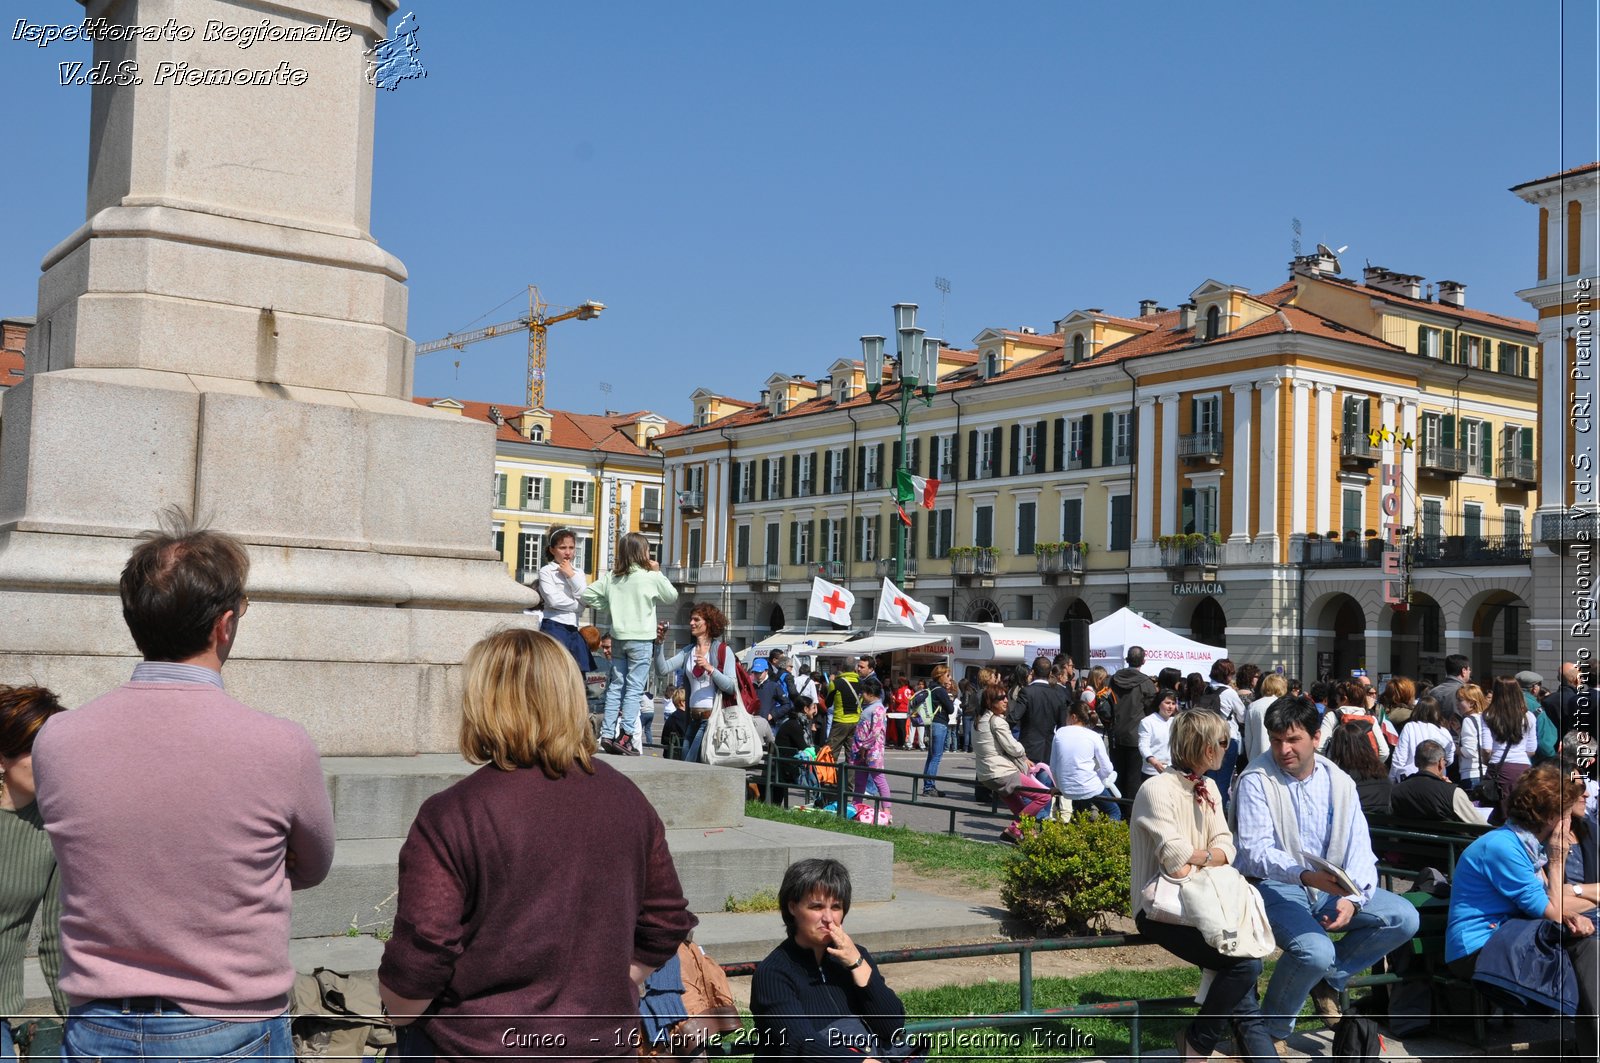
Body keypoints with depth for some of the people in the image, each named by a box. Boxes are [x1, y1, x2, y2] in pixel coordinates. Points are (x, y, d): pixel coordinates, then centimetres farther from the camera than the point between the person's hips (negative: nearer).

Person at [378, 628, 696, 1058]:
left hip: (478, 1045, -4)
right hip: (604, 1042, 5)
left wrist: (398, 1012, 2)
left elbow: (418, 960, -17)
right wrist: (600, 995, 14)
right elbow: (666, 926, 6)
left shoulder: (450, 816, -17)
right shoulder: (627, 798, 0)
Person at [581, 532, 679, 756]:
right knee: (634, 688, -3)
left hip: (617, 637, 5)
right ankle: (625, 737, -8)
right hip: (640, 639, -5)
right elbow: (672, 597, 5)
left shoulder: (611, 577, 4)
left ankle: (607, 735, 11)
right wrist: (658, 573, 11)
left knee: (616, 686, 12)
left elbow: (587, 595, 2)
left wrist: (605, 605, 13)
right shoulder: (651, 577, -9)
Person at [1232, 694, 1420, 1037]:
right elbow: (1255, 851, -18)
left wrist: (1352, 899, -19)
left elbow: (1359, 848, 0)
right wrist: (1305, 875, -35)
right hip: (1275, 887, -6)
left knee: (1404, 918, -11)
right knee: (1316, 951, -31)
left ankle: (1328, 979, 6)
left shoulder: (1338, 781, 5)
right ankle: (1272, 1032, -4)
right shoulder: (1256, 780, -9)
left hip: (1330, 887, 6)